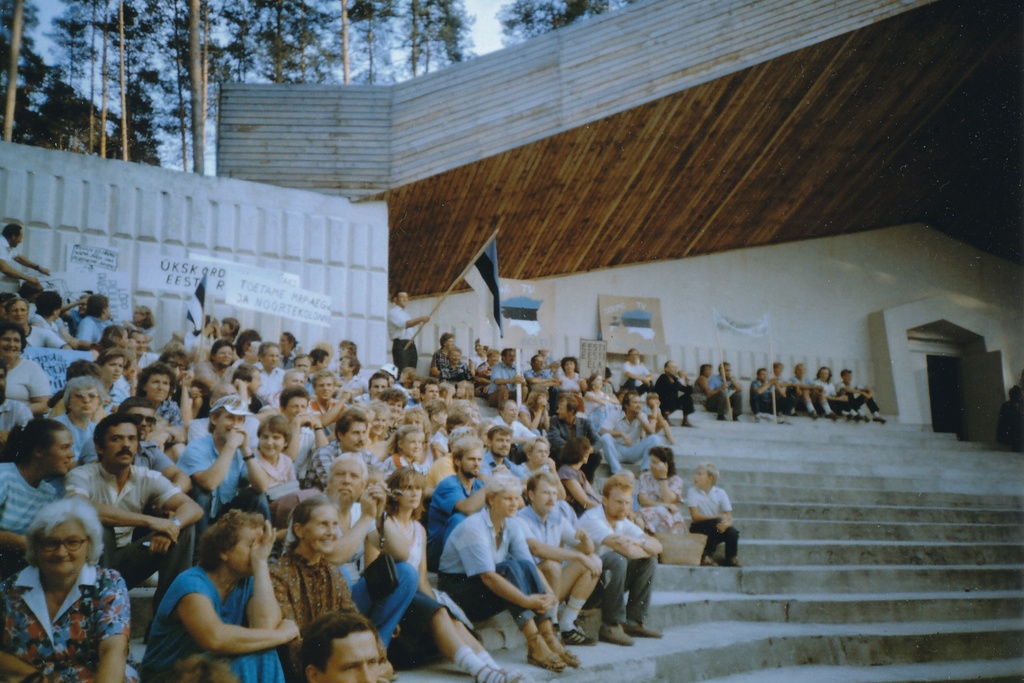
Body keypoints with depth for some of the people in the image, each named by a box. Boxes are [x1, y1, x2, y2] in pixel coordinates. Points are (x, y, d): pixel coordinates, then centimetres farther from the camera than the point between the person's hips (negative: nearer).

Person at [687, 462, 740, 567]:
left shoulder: (720, 493, -3)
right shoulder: (692, 492, -8)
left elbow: (729, 518, -7)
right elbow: (695, 516, -15)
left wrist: (725, 524, -31)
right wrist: (719, 517, -22)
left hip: (717, 530, 3)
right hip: (699, 528, -3)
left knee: (733, 532, -26)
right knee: (715, 522, -32)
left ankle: (731, 559, -3)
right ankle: (707, 555, -20)